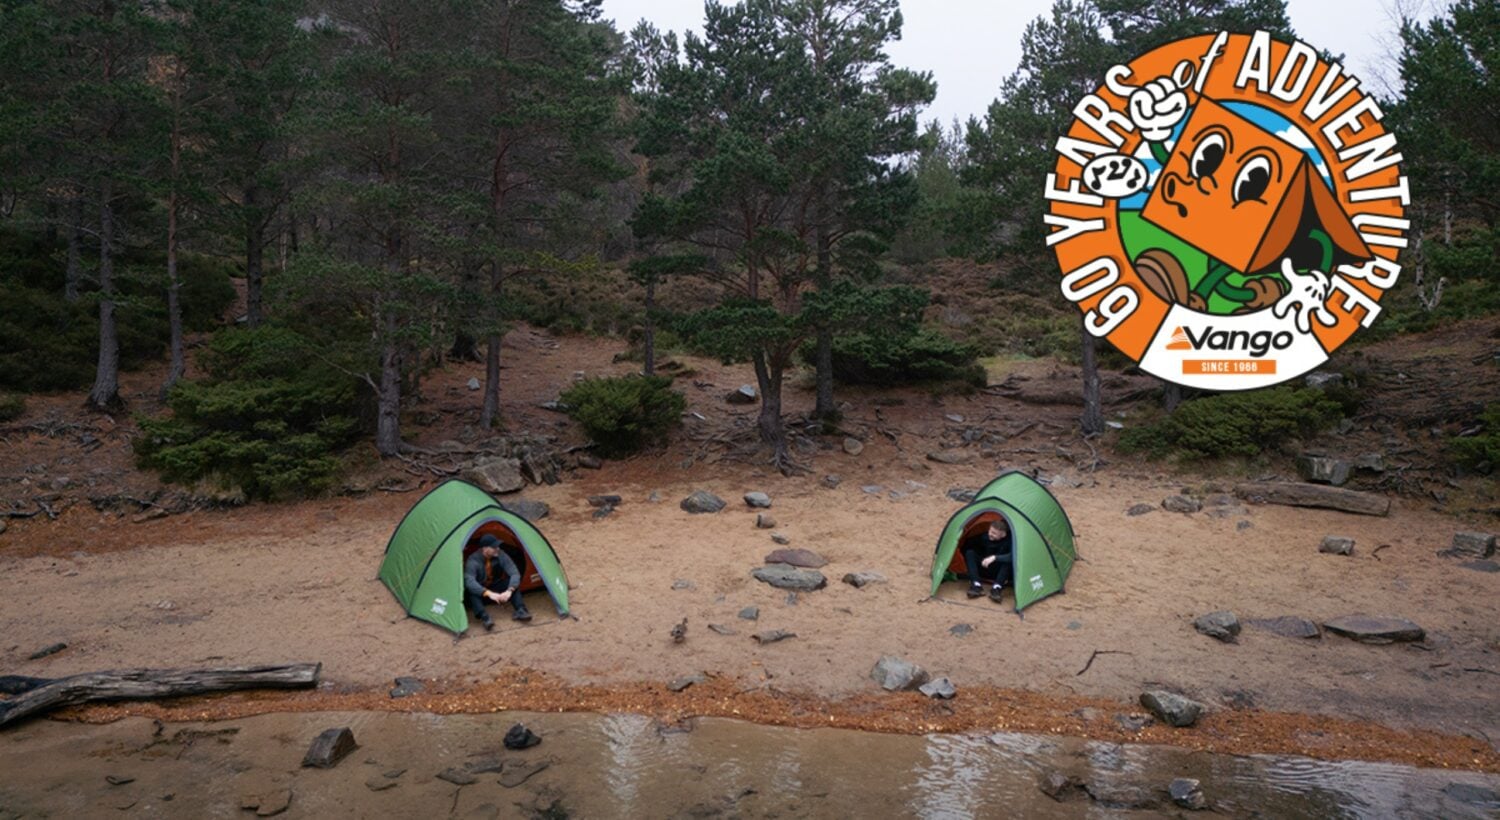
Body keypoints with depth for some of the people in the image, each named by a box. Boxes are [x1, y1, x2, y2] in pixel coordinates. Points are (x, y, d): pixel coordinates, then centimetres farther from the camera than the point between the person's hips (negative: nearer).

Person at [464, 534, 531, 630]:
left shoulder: (500, 555, -17)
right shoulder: (473, 561, -29)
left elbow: (515, 574, -22)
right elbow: (469, 582, -43)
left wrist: (509, 590, -41)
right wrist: (489, 593, -53)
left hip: (494, 588, 4)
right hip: (479, 593, -4)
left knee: (513, 583, -21)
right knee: (471, 591, -38)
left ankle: (520, 610, -30)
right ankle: (484, 617, -49)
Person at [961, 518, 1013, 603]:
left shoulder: (1009, 541, -21)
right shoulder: (984, 537, -12)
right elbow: (966, 547, -2)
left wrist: (995, 558, -45)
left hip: (998, 573, -3)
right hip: (983, 571, 3)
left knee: (1009, 561, -33)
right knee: (969, 552, -21)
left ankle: (996, 588, -37)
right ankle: (976, 585, -31)